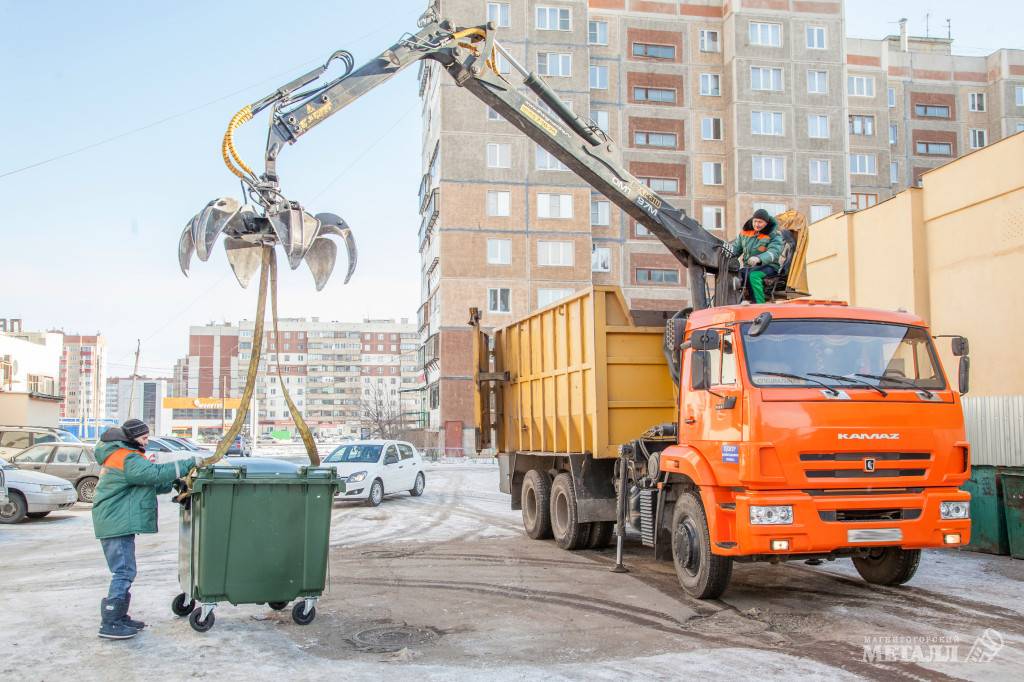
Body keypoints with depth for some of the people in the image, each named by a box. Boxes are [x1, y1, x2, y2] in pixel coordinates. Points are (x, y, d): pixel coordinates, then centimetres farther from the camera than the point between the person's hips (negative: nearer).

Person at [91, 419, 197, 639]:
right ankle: (109, 624, -5)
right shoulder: (127, 459, -16)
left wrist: (174, 483, 9)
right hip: (117, 524, -11)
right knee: (124, 572, -9)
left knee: (125, 572, 17)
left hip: (118, 523, 11)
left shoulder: (120, 455, 18)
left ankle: (119, 617, 26)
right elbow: (156, 473, -25)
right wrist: (190, 463, -22)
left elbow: (148, 483, 20)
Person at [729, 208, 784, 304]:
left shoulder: (774, 235, -4)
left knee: (753, 275, -38)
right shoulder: (745, 232, 14)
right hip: (747, 267, 5)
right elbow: (736, 246, 20)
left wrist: (759, 259, -41)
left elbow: (774, 253, -20)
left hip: (768, 266, -5)